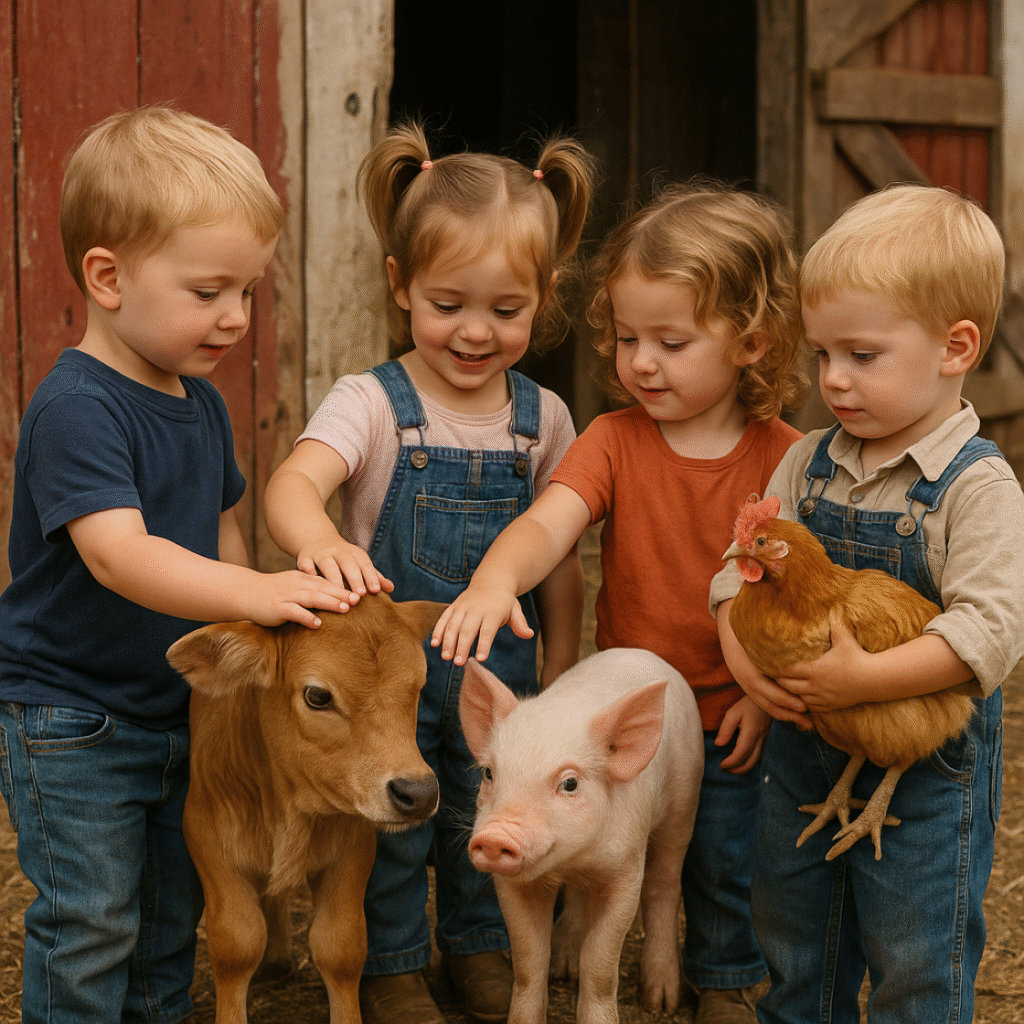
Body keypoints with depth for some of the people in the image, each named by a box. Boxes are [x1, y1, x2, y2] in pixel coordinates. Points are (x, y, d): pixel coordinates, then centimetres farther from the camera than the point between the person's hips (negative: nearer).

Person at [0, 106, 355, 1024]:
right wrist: (256, 593, -46)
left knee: (174, 907, 19)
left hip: (175, 708, 8)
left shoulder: (201, 404, 5)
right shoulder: (77, 408, -23)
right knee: (91, 926, -2)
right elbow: (118, 554, -36)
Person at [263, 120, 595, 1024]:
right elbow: (295, 480, -35)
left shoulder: (543, 418, -4)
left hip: (500, 667, 3)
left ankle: (480, 940, 43)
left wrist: (561, 672, 8)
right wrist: (319, 539, -58)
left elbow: (558, 553, 5)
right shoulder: (373, 404, -17)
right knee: (392, 823, 12)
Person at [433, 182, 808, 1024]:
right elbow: (549, 521, -26)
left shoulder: (782, 459, -13)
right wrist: (495, 578, -46)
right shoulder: (616, 440, -11)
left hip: (729, 719, -1)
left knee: (726, 862, 16)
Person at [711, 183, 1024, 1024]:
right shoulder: (809, 464, 0)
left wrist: (865, 679, -36)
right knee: (795, 953, 23)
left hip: (926, 769, -6)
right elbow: (743, 565, 2)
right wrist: (742, 648, -19)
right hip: (803, 753, 6)